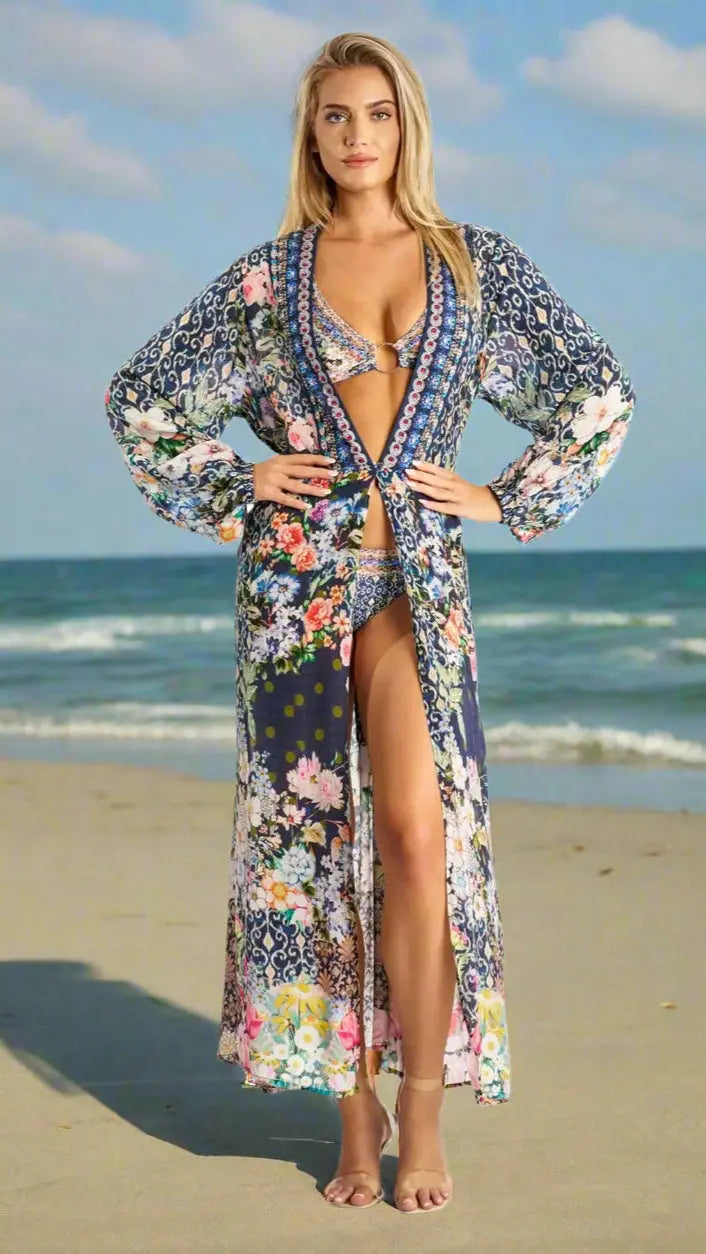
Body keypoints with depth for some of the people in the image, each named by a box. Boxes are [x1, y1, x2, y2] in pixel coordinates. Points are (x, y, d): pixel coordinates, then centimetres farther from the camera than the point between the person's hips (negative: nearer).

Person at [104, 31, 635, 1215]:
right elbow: (140, 399, 15)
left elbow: (600, 388, 12)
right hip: (297, 573, 1)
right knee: (309, 834, 1)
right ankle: (354, 1107, 13)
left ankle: (422, 1110, -4)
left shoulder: (475, 261, 8)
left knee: (417, 827, -15)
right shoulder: (266, 276, 8)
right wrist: (228, 490, 5)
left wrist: (509, 500, 5)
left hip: (417, 571, -1)